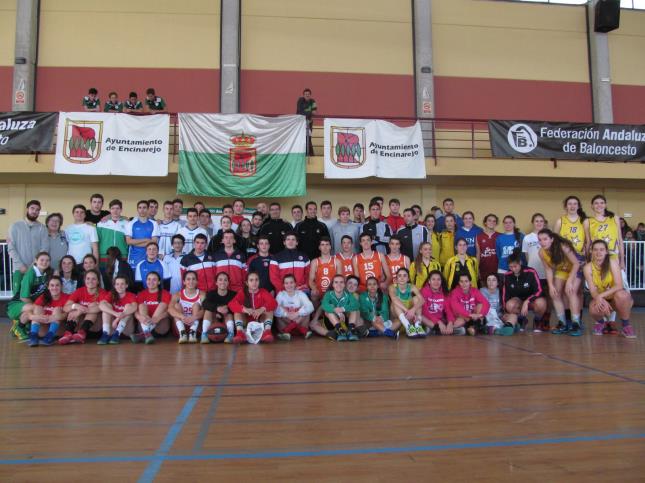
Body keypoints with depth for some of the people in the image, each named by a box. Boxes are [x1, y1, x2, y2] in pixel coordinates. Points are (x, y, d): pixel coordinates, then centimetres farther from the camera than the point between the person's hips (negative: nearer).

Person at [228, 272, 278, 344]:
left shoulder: (263, 292, 0)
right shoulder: (242, 292, -1)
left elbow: (273, 303, -20)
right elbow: (231, 304, -20)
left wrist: (262, 309, -40)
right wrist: (245, 309, -39)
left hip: (260, 320, 0)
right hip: (246, 321, 0)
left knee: (269, 309, -21)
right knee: (237, 311, -20)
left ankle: (267, 331, -40)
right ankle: (240, 332, -41)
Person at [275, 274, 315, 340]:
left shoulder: (300, 294, -3)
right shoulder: (280, 294, -3)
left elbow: (310, 307, -18)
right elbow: (275, 309, -19)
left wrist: (297, 313, -29)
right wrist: (287, 314, -31)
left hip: (300, 321, 0)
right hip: (286, 321, 0)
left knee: (306, 313, -24)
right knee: (278, 316, -27)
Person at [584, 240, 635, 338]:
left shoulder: (612, 262, -19)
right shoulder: (588, 267, -14)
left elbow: (619, 285, -27)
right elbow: (593, 291, -19)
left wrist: (601, 295, -39)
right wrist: (601, 300, -40)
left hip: (618, 299, -1)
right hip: (601, 299, 1)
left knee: (620, 294, -37)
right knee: (594, 309, -33)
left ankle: (626, 326, -13)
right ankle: (602, 323, 7)